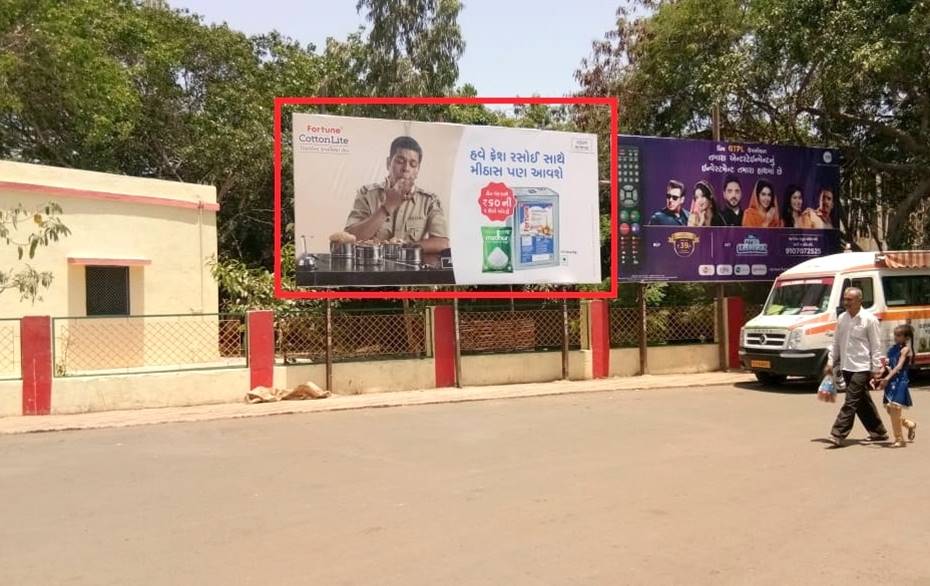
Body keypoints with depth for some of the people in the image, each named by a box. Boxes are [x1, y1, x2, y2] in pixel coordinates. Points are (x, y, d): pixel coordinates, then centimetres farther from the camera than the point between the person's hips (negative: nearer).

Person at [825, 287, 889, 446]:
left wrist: (876, 368, -11)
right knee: (863, 402, 15)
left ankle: (838, 435, -14)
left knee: (851, 401, -10)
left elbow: (876, 346, -8)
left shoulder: (869, 319, -9)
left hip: (861, 367, -7)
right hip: (846, 366, 7)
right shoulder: (842, 318, 9)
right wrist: (830, 362, 10)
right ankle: (878, 432, 29)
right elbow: (836, 342, 15)